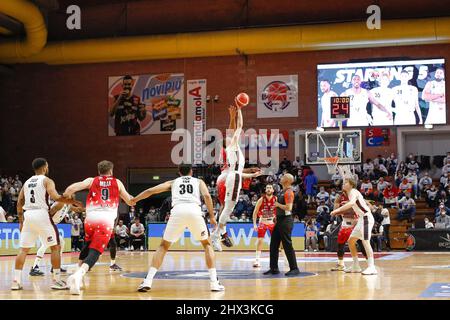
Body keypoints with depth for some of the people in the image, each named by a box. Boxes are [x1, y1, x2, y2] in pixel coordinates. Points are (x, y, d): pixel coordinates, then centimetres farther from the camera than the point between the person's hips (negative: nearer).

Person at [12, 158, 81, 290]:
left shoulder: (27, 182, 18)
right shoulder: (47, 180, 0)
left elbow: (19, 203, 18)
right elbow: (55, 197, -17)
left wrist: (21, 220, 24)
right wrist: (72, 202, -10)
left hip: (28, 215, 6)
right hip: (41, 214, -6)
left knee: (23, 249, 11)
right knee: (55, 247, 3)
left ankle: (16, 281, 6)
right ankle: (57, 280, 0)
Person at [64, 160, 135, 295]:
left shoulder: (91, 181, 18)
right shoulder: (117, 183, 20)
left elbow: (71, 188, 1)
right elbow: (131, 202, 26)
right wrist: (131, 198, 48)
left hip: (90, 219, 2)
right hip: (106, 221, -2)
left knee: (87, 246, 29)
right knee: (94, 252, -8)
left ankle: (78, 272, 20)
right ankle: (78, 275, -33)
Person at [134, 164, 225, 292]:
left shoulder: (173, 182, 31)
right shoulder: (199, 181, 29)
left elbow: (150, 191, 25)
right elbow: (207, 196, 8)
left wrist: (132, 200, 38)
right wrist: (212, 216, 14)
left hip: (177, 211, 1)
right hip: (194, 211, 0)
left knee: (163, 246, 17)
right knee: (207, 244, 20)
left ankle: (148, 281, 4)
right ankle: (214, 282, 9)